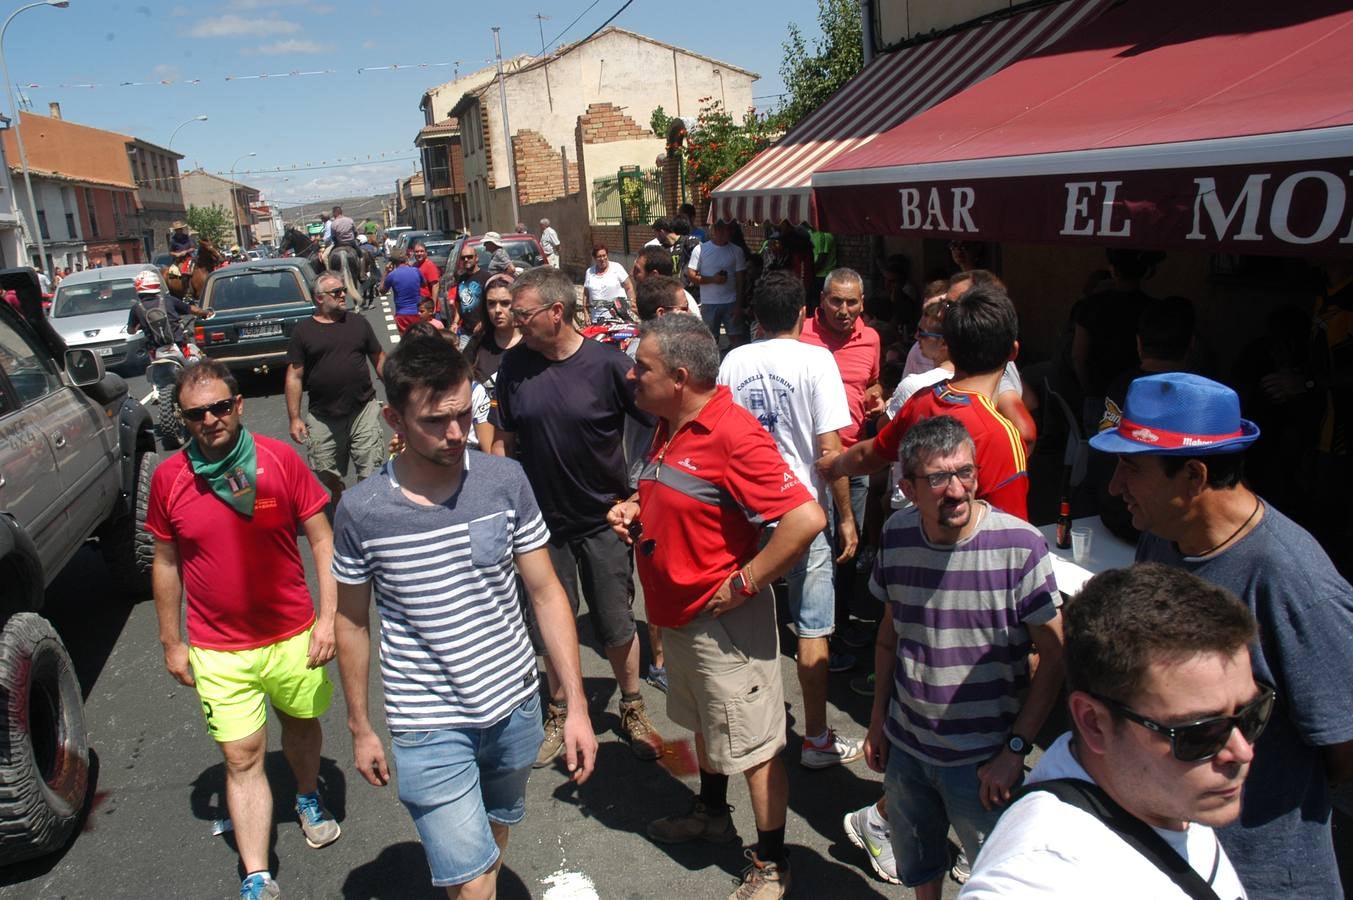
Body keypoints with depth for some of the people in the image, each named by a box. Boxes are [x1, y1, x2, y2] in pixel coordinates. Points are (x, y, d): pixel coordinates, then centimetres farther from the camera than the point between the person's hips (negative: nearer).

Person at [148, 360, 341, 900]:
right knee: (242, 759, 4)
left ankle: (308, 799, 50)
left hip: (292, 637, 0)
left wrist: (328, 616, -10)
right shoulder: (168, 479, -6)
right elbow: (165, 562, 5)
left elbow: (321, 539, -5)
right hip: (218, 651, 0)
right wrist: (171, 642, 8)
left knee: (301, 723, 21)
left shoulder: (280, 459, -11)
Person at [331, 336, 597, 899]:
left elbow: (545, 592, -5)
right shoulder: (361, 512, -14)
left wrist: (576, 705, -6)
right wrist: (360, 729, 8)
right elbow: (352, 624, 1)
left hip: (515, 707, 3)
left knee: (497, 833, 25)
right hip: (429, 727, -2)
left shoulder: (504, 481, -11)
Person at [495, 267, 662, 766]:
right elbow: (506, 438, 6)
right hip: (542, 519, 3)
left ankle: (632, 708, 35)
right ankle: (559, 712, 38)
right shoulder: (514, 364, -5)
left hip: (603, 519, -2)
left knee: (618, 625, 11)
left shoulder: (608, 364, -15)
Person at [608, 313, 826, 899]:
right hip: (678, 611, 9)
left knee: (753, 745, 8)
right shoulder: (669, 428, 4)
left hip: (723, 621, -9)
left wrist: (743, 584, -24)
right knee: (703, 724, 28)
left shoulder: (733, 435, -26)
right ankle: (711, 813, 50)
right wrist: (635, 507, 2)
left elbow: (806, 518, -32)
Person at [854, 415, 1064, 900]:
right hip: (906, 746, 4)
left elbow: (1053, 657, -13)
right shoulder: (897, 534, -7)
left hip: (983, 759, -3)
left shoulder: (1020, 545, -20)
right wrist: (878, 720, 10)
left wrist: (1015, 750, -15)